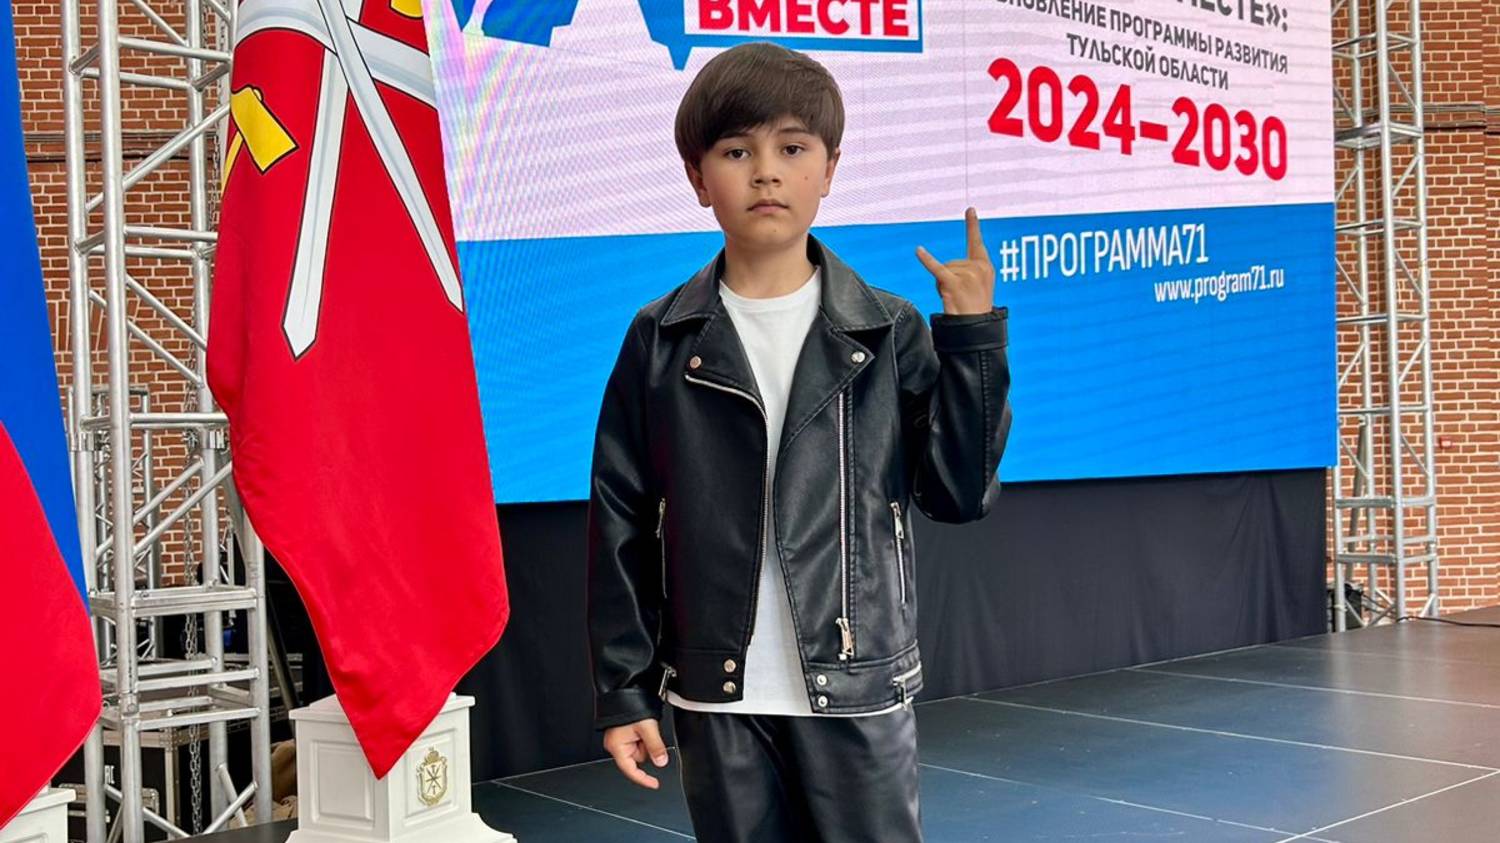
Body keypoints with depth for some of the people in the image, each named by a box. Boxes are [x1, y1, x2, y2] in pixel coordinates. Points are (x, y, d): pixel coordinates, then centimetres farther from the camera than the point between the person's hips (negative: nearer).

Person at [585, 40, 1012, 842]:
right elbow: (620, 524, 3)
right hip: (717, 697, 1)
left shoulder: (888, 332, 1)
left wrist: (971, 334, -8)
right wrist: (623, 689, 2)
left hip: (859, 691, 0)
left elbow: (960, 493, -2)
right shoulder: (659, 341, 1)